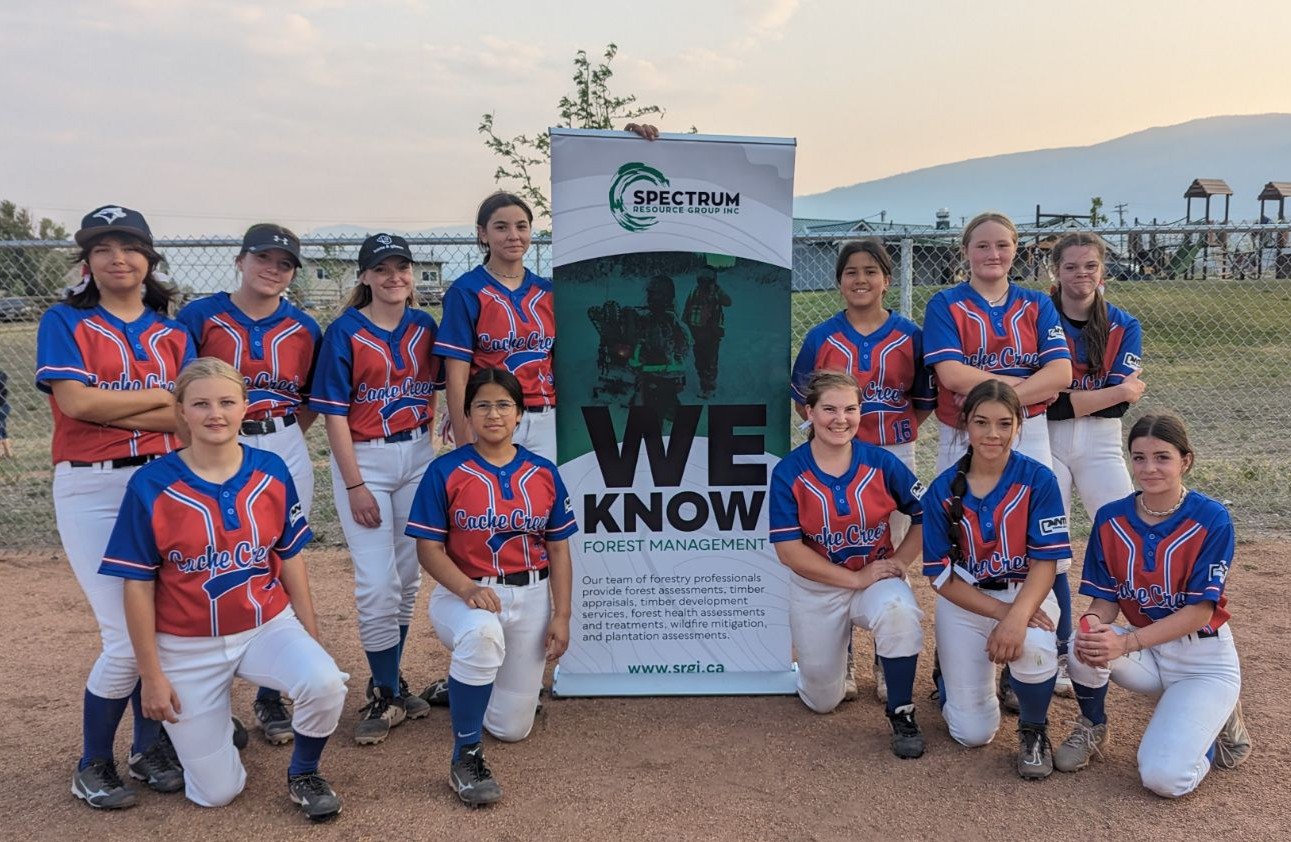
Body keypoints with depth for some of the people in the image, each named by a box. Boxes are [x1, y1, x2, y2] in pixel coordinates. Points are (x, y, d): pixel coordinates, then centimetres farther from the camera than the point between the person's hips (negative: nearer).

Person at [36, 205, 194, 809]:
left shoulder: (172, 333, 11)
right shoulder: (64, 322, 3)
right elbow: (75, 401, -12)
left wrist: (107, 408, -12)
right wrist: (162, 395, -5)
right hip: (91, 492, -3)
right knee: (127, 636, -7)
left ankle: (149, 746, 26)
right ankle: (93, 765, 14)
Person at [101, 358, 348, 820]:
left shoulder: (272, 471, -6)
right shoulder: (150, 486, -13)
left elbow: (290, 559, 4)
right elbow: (138, 585, -8)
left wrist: (311, 637, 4)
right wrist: (151, 675, -6)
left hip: (269, 626, 2)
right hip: (189, 646, -1)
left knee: (325, 683, -30)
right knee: (217, 791, 1)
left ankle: (303, 774, 3)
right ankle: (209, 724, 36)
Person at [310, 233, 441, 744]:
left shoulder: (424, 327, 4)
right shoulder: (345, 332, -8)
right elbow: (334, 413, -10)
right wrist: (355, 486, -14)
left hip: (418, 457, 4)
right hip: (364, 460, -4)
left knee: (407, 577, 11)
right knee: (377, 583, -7)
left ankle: (391, 684, 26)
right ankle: (386, 696, 8)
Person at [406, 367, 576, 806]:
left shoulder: (543, 473, 2)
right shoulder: (445, 471, -6)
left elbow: (559, 551, 6)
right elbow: (429, 548, -8)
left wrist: (560, 617, -1)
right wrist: (468, 588, -25)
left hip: (530, 597, 3)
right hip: (463, 592, -3)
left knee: (512, 728, 7)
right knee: (482, 633, -42)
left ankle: (469, 682, 43)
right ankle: (466, 756, -23)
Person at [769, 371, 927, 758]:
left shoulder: (881, 463, -10)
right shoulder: (788, 473, -14)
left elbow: (925, 516, 0)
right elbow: (789, 551, -16)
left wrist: (899, 562, -13)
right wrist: (855, 579, -19)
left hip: (878, 577, 0)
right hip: (816, 588, 0)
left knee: (899, 611, -36)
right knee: (823, 701, 8)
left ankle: (901, 713, -14)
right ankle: (832, 646, 43)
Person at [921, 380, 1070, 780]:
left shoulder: (1038, 480, -12)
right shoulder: (942, 491, -9)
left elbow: (1045, 562, -16)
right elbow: (941, 575, -8)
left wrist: (1016, 617, -33)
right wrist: (999, 611, -22)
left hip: (1027, 595, -1)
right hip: (964, 602, 1)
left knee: (1034, 650, -38)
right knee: (973, 733, -3)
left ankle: (1033, 731, -4)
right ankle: (949, 672, 34)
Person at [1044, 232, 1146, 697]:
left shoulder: (1125, 327, 4)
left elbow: (1123, 400, -8)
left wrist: (1066, 397, -18)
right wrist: (1115, 391, -15)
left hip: (1101, 446, 1)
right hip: (1045, 444, -1)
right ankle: (1061, 654, 13)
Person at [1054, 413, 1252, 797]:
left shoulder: (1212, 519, -16)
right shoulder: (1111, 519, -4)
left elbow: (1200, 611, -19)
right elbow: (1105, 597, -2)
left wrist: (1126, 643, -31)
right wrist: (1094, 624, -28)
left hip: (1204, 659, -3)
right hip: (1146, 652, 3)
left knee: (1165, 778, -20)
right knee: (1085, 646, -31)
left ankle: (1217, 717, 13)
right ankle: (1092, 727, 1)